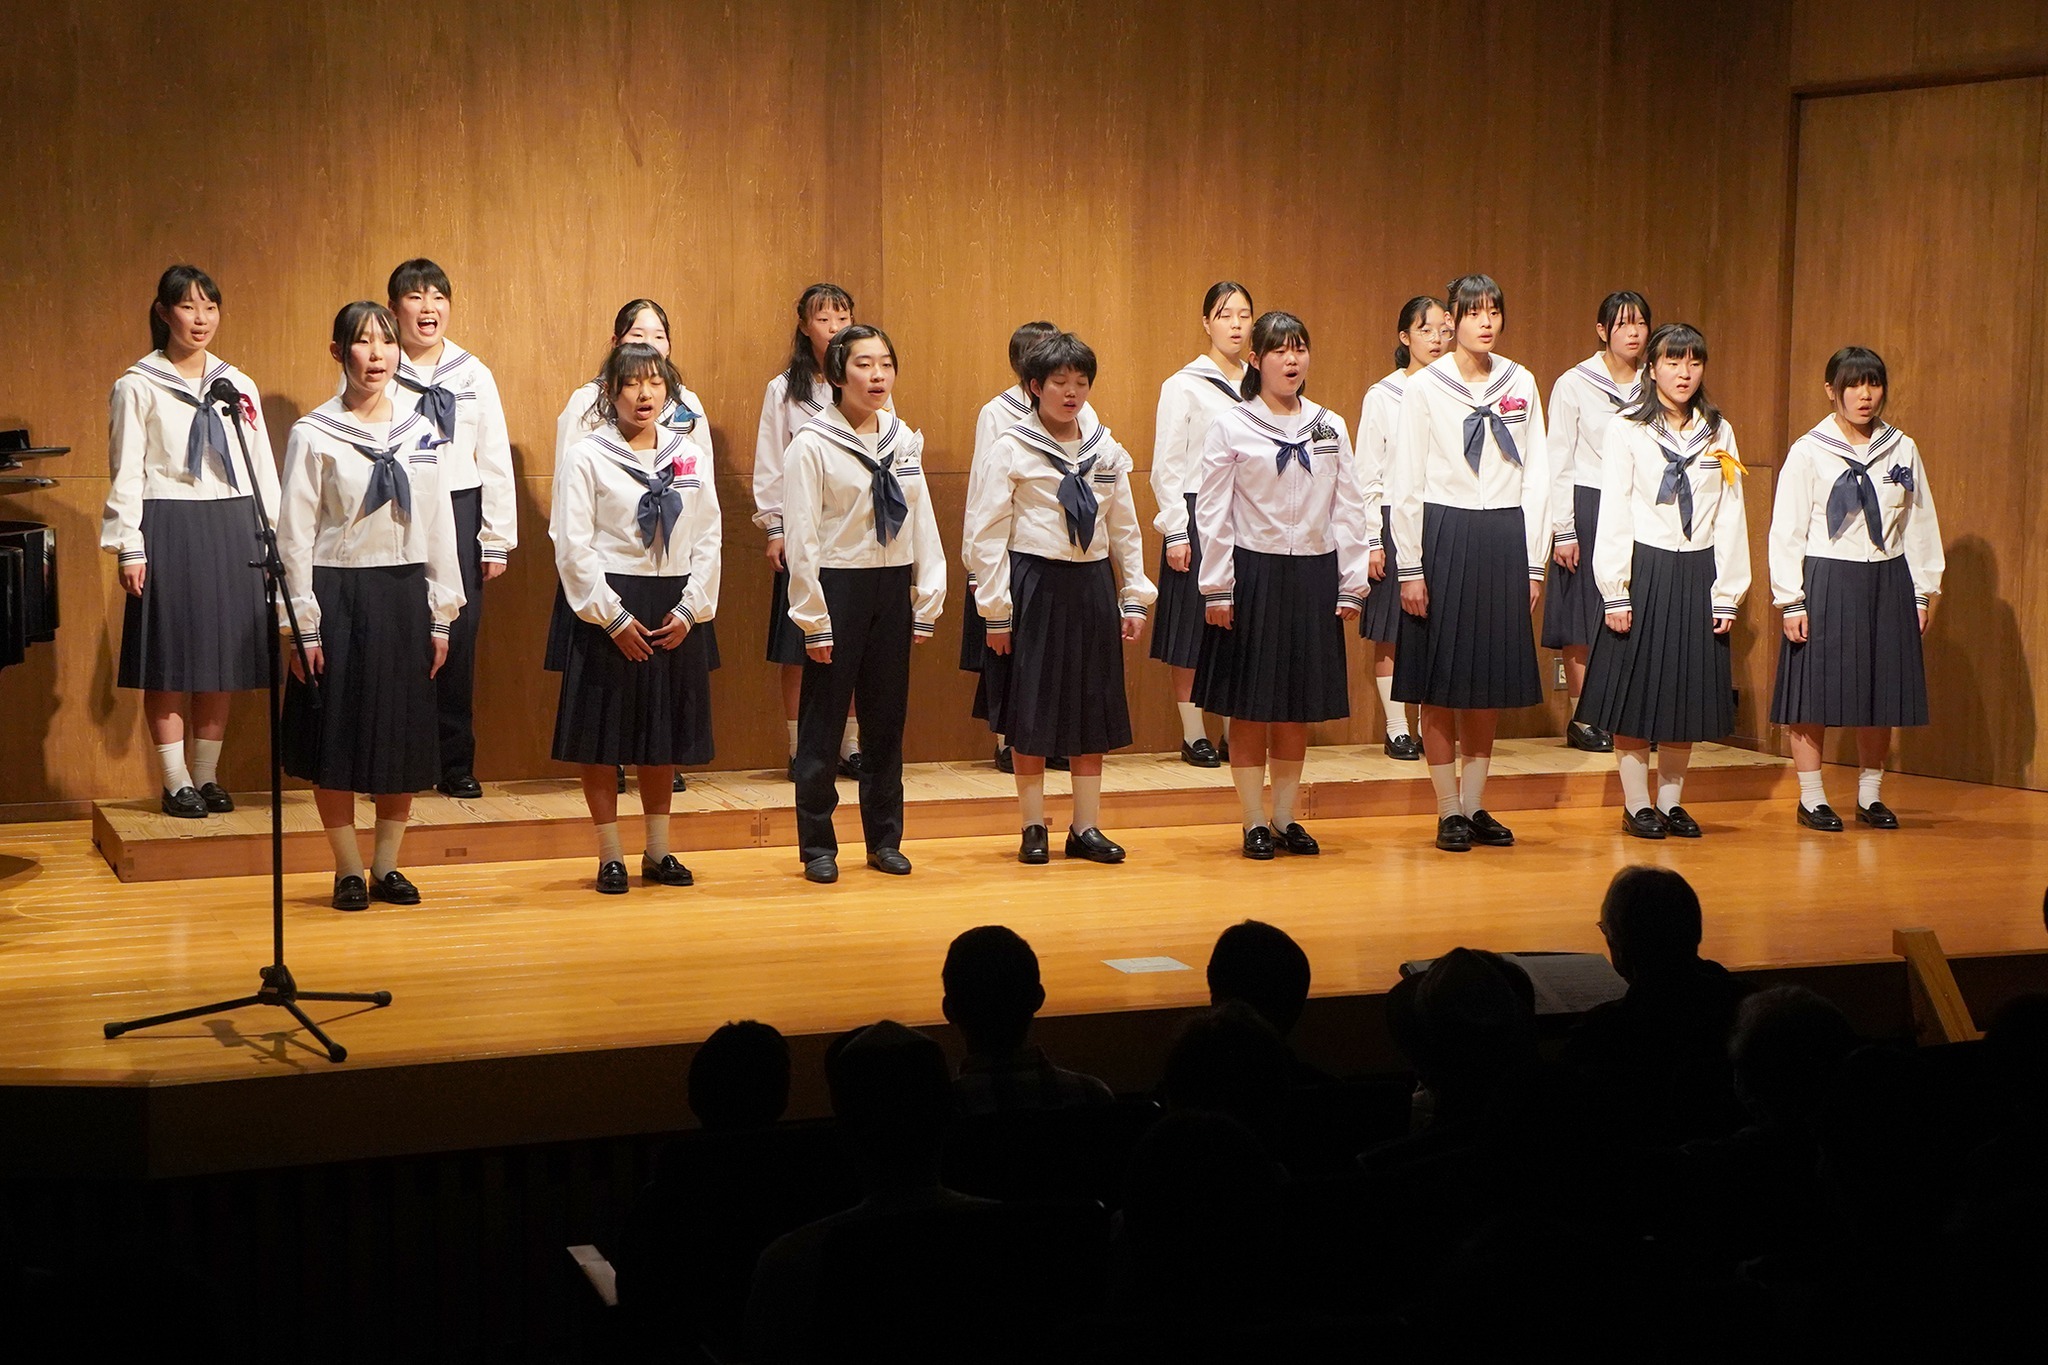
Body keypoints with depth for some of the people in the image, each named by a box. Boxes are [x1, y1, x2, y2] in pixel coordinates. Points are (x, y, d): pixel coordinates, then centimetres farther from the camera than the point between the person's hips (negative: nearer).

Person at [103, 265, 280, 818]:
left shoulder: (238, 386, 11)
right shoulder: (137, 387, -1)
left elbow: (263, 469, 13)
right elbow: (126, 472, -2)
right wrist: (129, 547, -8)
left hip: (233, 529, 4)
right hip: (168, 529, -4)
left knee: (223, 657, 7)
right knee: (170, 659, -2)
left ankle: (207, 777, 17)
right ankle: (176, 783, 6)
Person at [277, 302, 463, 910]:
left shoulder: (421, 432, 6)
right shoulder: (313, 435, -5)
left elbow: (439, 528, 9)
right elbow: (294, 535, -5)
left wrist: (440, 617, 6)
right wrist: (302, 626, -8)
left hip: (405, 594, 4)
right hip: (337, 594, -3)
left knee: (405, 736, 7)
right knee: (337, 738, 2)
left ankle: (387, 865, 20)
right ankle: (348, 870, 15)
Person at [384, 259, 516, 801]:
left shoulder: (473, 375, 8)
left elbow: (496, 461, 9)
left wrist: (498, 541, 5)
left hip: (458, 515, 2)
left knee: (458, 644, 3)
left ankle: (456, 765, 13)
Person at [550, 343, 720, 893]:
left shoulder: (692, 455, 7)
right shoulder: (587, 457, -5)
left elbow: (708, 538, 7)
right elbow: (572, 547, -9)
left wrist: (690, 609, -4)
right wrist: (614, 618, -12)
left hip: (677, 613, 4)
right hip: (610, 608, -4)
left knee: (665, 734, 11)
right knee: (605, 736, 0)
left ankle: (659, 852, 21)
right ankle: (610, 857, 10)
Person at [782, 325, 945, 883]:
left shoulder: (904, 440, 7)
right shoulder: (813, 444, -9)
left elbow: (923, 524, 11)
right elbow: (801, 536, -9)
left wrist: (926, 604, 7)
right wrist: (814, 620, -11)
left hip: (893, 588, 5)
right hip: (838, 586, -5)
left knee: (888, 717, 10)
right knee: (824, 721, 1)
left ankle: (884, 840, 20)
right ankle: (818, 847, 10)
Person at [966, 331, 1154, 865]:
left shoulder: (1106, 449, 8)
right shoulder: (1011, 450, -5)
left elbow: (1125, 529, 14)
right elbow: (987, 534, -6)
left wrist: (1135, 597, 9)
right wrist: (996, 610, -9)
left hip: (1092, 586, 4)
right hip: (1035, 585, -4)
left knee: (1093, 710, 7)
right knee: (1031, 712, 2)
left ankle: (1087, 828, 16)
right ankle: (1033, 829, 12)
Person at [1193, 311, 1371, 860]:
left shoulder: (1330, 427, 7)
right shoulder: (1230, 428, -2)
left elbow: (1349, 510, 8)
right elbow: (1212, 512, -2)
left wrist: (1352, 584, 3)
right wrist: (1217, 589, -6)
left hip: (1314, 575, 3)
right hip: (1253, 573, -3)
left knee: (1299, 705, 8)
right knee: (1250, 705, 1)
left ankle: (1285, 819, 18)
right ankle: (1254, 824, 9)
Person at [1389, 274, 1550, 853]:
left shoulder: (1521, 385, 7)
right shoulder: (1425, 387, -3)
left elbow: (1536, 477, 8)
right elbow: (1405, 482, -3)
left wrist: (1533, 562, 4)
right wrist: (1409, 568, -7)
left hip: (1504, 538, 3)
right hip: (1444, 536, -3)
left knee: (1490, 681, 8)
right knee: (1442, 684, 0)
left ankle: (1475, 806, 17)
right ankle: (1449, 812, 8)